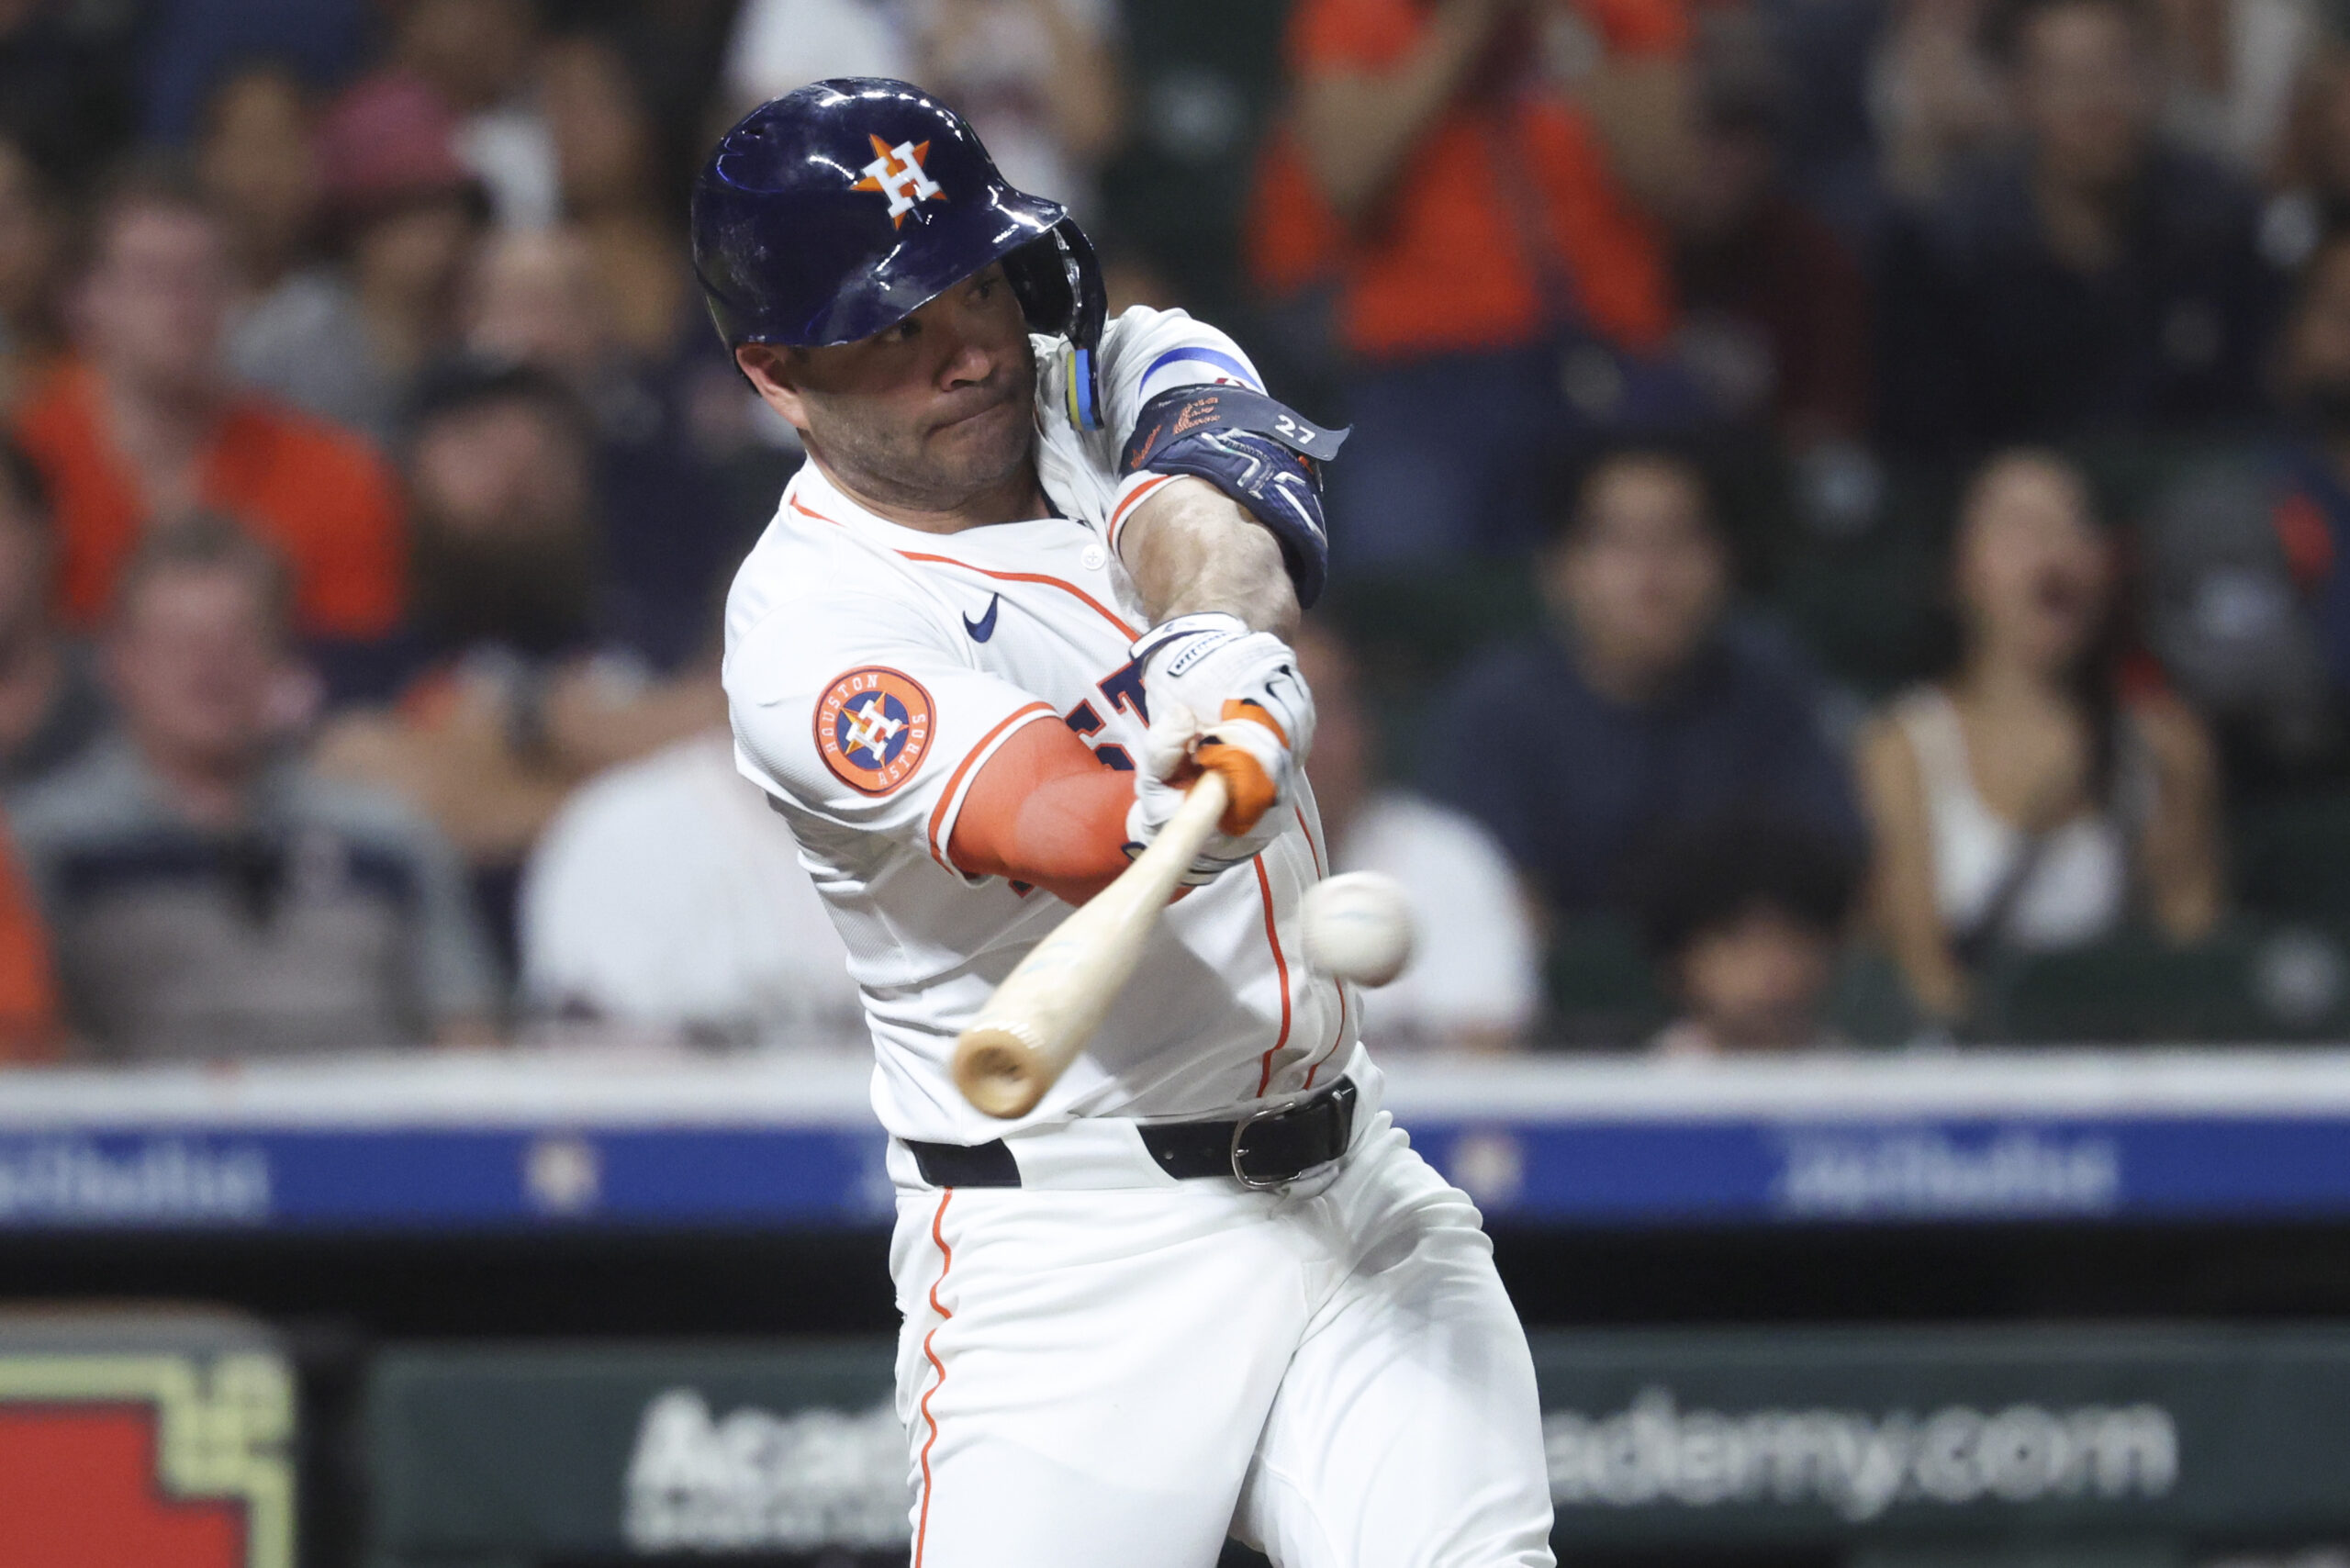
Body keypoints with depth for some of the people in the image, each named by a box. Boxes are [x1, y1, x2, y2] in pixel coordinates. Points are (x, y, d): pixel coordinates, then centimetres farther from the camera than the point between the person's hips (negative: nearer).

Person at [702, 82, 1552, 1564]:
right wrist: (1176, 814, -50)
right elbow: (1062, 830, -27)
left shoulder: (1108, 377, 6)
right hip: (1073, 1260, -4)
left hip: (1351, 1187, 4)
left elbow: (1208, 495, -18)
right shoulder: (808, 628, -11)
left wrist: (1215, 630, -40)